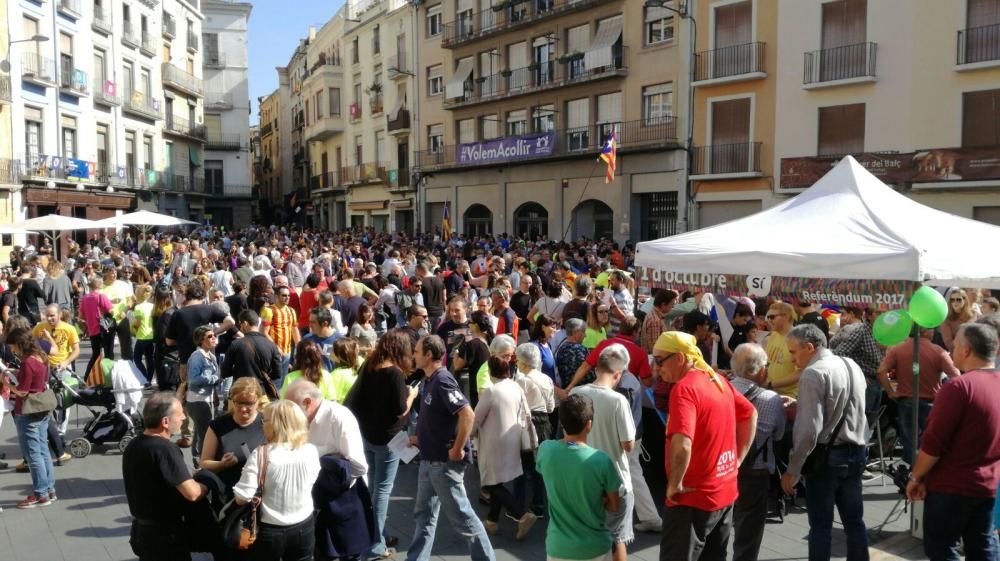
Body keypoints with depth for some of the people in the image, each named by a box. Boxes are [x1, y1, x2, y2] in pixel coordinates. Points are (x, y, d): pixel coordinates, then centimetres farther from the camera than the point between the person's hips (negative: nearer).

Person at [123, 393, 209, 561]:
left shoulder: (133, 446, 4)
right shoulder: (165, 449, -25)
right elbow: (192, 493, -28)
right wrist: (206, 485, -9)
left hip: (142, 529, 8)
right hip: (165, 534, -8)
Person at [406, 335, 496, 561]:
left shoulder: (442, 380, -20)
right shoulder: (429, 380, 9)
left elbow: (468, 415, -28)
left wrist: (457, 449, -23)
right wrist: (421, 439, 11)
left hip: (445, 461, -9)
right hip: (429, 459, 10)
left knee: (461, 515, 2)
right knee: (424, 514, 16)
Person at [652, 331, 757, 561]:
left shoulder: (684, 389, -21)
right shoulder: (718, 380, 5)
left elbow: (682, 445, -33)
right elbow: (750, 414, 20)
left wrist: (674, 485, -19)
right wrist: (738, 459, 16)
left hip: (693, 498, -8)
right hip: (724, 492, 8)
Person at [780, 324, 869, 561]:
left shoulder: (813, 374, -17)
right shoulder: (851, 365, 8)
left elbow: (809, 429, -22)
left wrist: (793, 470, -16)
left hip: (826, 456, -8)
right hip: (856, 452, 8)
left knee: (820, 526, 1)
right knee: (854, 521, 15)